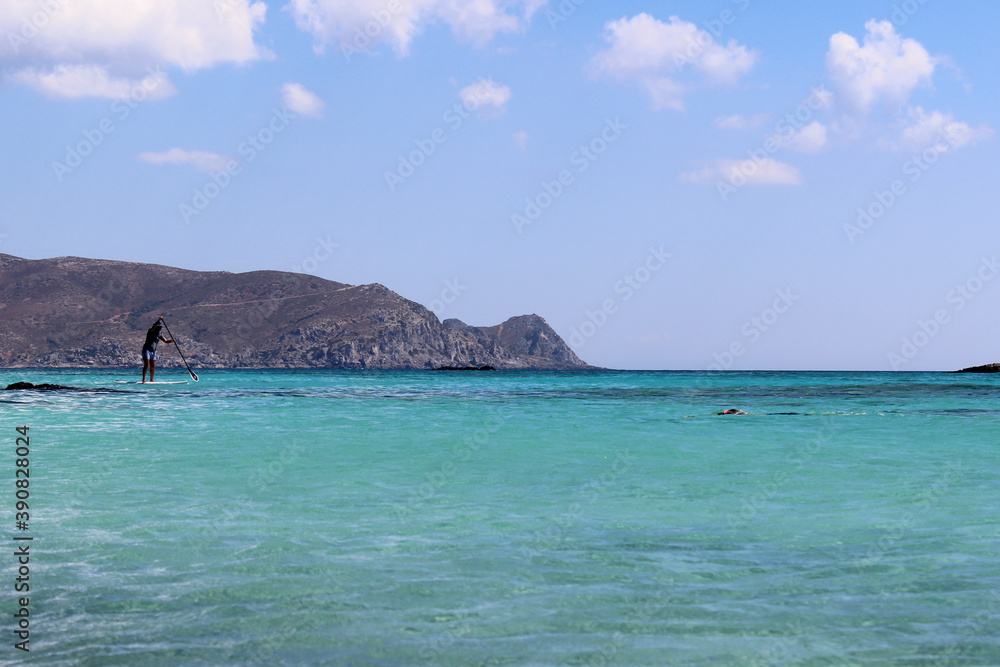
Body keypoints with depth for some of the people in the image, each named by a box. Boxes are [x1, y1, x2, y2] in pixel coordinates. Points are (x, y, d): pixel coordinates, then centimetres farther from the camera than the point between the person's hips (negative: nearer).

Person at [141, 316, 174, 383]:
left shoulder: (159, 335, 10)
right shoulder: (151, 332, -9)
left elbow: (165, 341, 11)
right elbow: (153, 327, -30)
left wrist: (171, 340, -9)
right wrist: (159, 320, -41)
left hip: (153, 351, 7)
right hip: (146, 350, -7)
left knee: (153, 366, 6)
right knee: (146, 365, -14)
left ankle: (151, 380, 12)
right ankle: (143, 379, -13)